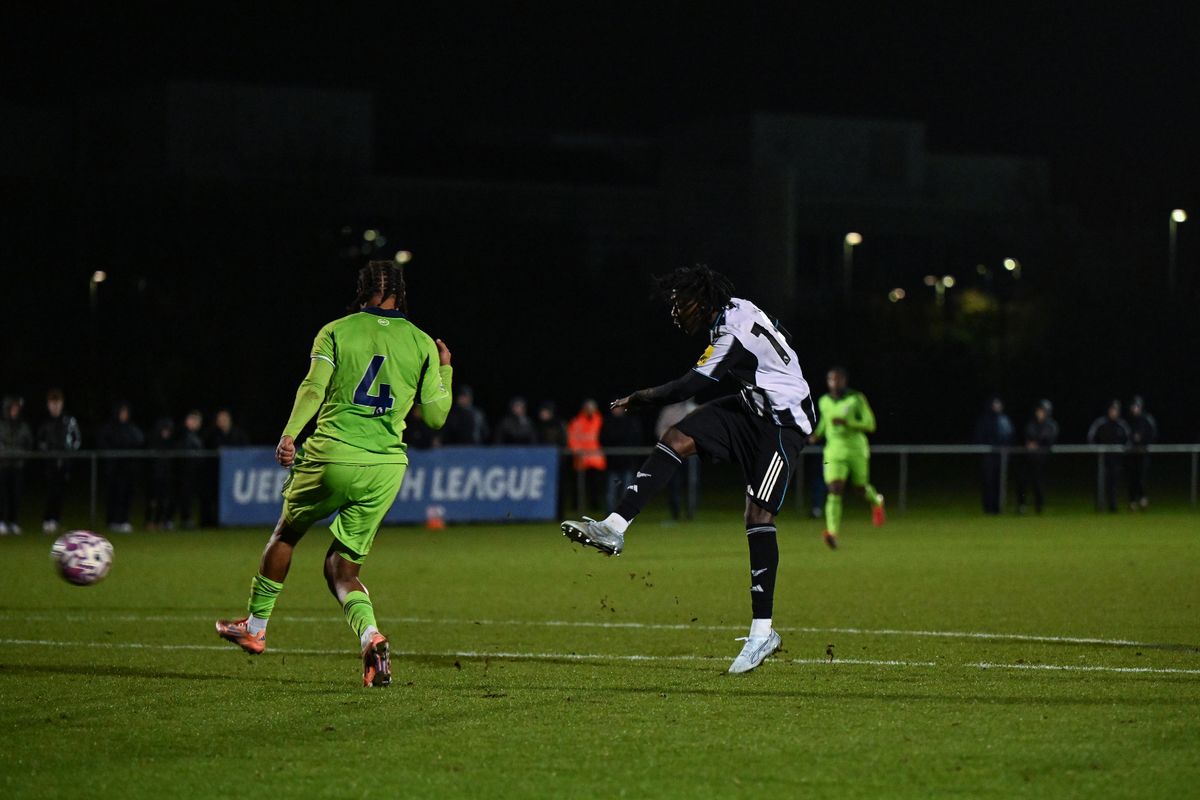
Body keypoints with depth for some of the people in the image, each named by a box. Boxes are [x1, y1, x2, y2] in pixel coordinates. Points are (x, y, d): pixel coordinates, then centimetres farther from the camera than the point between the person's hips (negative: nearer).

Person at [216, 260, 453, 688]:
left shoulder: (336, 332, 3)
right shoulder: (422, 344, 9)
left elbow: (313, 388, -11)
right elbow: (436, 416, 12)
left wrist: (289, 435, -18)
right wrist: (444, 370, 27)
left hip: (333, 457, -2)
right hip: (387, 467, 2)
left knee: (287, 533, 22)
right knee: (341, 565, 8)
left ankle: (255, 626, 33)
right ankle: (370, 635, -20)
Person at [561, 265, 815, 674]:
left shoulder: (734, 335, -25)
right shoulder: (733, 310, 1)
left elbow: (691, 386, -22)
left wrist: (641, 398, -6)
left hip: (782, 424, -10)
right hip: (751, 407, 10)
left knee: (758, 516, -14)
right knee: (676, 439, -4)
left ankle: (763, 631, -13)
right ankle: (614, 528, -7)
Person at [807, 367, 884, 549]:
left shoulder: (857, 399, -7)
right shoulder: (823, 402, 5)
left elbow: (870, 425, -10)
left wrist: (847, 422, -24)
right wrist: (817, 434, 5)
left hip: (856, 450, -1)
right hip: (834, 452, 1)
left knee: (862, 488, 16)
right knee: (834, 491, -17)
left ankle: (877, 502, 54)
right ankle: (832, 533, -27)